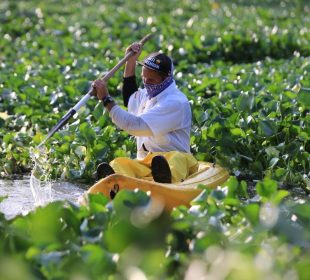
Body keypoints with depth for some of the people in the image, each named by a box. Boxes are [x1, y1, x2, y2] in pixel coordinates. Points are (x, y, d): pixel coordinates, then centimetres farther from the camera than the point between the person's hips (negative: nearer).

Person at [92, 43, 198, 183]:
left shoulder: (176, 102, -11)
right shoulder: (146, 95, 20)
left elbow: (136, 125, -19)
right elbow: (129, 98, 47)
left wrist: (106, 99, -15)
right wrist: (131, 61, 37)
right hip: (144, 164, 7)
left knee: (176, 158, -41)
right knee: (118, 164, -24)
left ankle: (166, 180, -75)